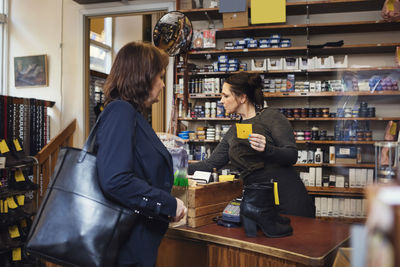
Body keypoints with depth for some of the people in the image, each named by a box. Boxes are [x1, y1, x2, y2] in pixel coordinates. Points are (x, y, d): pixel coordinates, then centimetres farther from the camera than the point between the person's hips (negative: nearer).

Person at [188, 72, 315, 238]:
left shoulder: (271, 116, -2)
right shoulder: (233, 132, 16)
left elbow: (292, 155, -8)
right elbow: (211, 164, 19)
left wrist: (266, 149, -26)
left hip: (287, 196, -5)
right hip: (255, 198, 5)